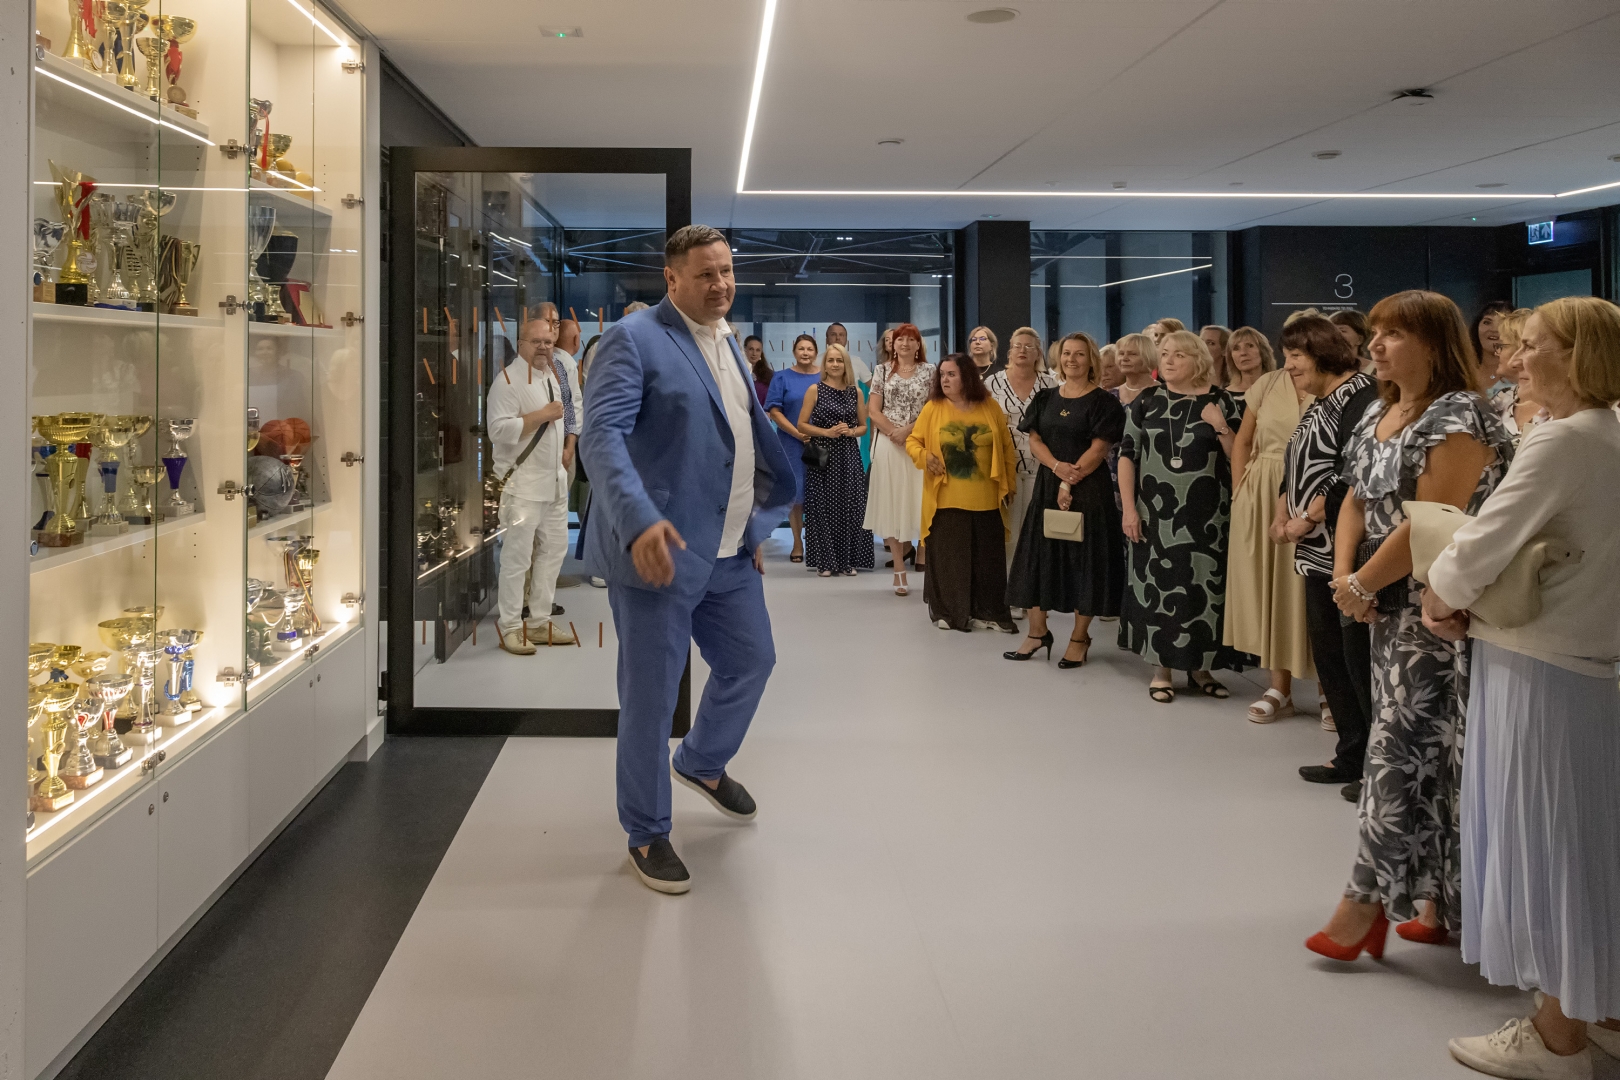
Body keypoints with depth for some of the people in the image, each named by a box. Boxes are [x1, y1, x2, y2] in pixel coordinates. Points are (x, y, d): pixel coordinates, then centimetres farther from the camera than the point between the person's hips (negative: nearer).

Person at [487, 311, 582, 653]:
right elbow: (499, 430, -22)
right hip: (522, 481, -8)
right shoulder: (508, 379, -12)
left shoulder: (555, 373, 13)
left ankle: (540, 621, 22)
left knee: (554, 548, 12)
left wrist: (569, 447, 16)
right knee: (517, 555, -6)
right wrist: (542, 415, -21)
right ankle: (509, 626, 2)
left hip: (555, 478, 8)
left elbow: (572, 409, 28)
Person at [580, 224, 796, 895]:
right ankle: (646, 835, 19)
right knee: (650, 696, 2)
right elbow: (603, 436, -23)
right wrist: (639, 521, -37)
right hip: (658, 549, -8)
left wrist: (753, 529, 22)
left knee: (751, 662, 20)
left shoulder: (729, 345, 15)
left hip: (728, 553, 8)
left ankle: (703, 764, 47)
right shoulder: (633, 340, -12)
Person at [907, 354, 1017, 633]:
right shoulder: (932, 408, 0)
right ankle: (949, 613, 16)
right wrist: (922, 456, -16)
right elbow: (913, 441, 6)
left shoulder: (990, 408, 2)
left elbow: (1007, 448, 7)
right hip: (946, 500, -1)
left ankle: (989, 613, 17)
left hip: (985, 500, 1)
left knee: (988, 559, 6)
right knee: (948, 557, 4)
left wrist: (1010, 485, 6)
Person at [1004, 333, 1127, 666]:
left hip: (1088, 488, -5)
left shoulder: (1103, 402, -4)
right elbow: (1034, 440, 4)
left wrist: (1071, 482, -17)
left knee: (1084, 558, 0)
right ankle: (1038, 630, 16)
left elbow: (1098, 449, -11)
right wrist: (1057, 466, -14)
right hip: (1048, 485, 5)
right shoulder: (1045, 399, 11)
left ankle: (1080, 637, 9)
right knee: (1040, 554, 6)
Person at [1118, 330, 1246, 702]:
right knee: (1156, 585, 4)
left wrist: (1221, 428, -15)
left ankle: (1199, 667, 19)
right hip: (1155, 513, 1)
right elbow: (1127, 455, 3)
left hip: (1205, 516, 0)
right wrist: (1129, 508, -4)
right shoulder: (1146, 401, 4)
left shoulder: (1220, 402, 2)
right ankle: (1161, 669, 14)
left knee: (1202, 586, 4)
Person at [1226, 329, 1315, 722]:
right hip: (1263, 497, 4)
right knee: (1270, 586, 7)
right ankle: (1279, 687, 17)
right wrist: (1240, 493, 6)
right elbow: (1242, 442, 12)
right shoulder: (1267, 385, 5)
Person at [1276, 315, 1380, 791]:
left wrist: (1309, 519, -14)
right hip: (1318, 552, 10)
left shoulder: (1360, 396, -13)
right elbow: (1297, 465, 20)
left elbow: (1353, 475, -21)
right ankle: (1352, 756, 24)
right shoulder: (1320, 402, 16)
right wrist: (1284, 513, 4)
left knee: (1358, 654, -6)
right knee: (1327, 652, 13)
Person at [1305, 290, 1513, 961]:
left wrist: (1362, 584, -14)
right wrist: (1345, 574, -5)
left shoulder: (1458, 419, -16)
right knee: (1421, 751, 13)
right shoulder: (1380, 414, 12)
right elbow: (1357, 501, 12)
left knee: (1403, 750, -5)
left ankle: (1366, 903, 2)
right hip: (1392, 607, 9)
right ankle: (1436, 904, 23)